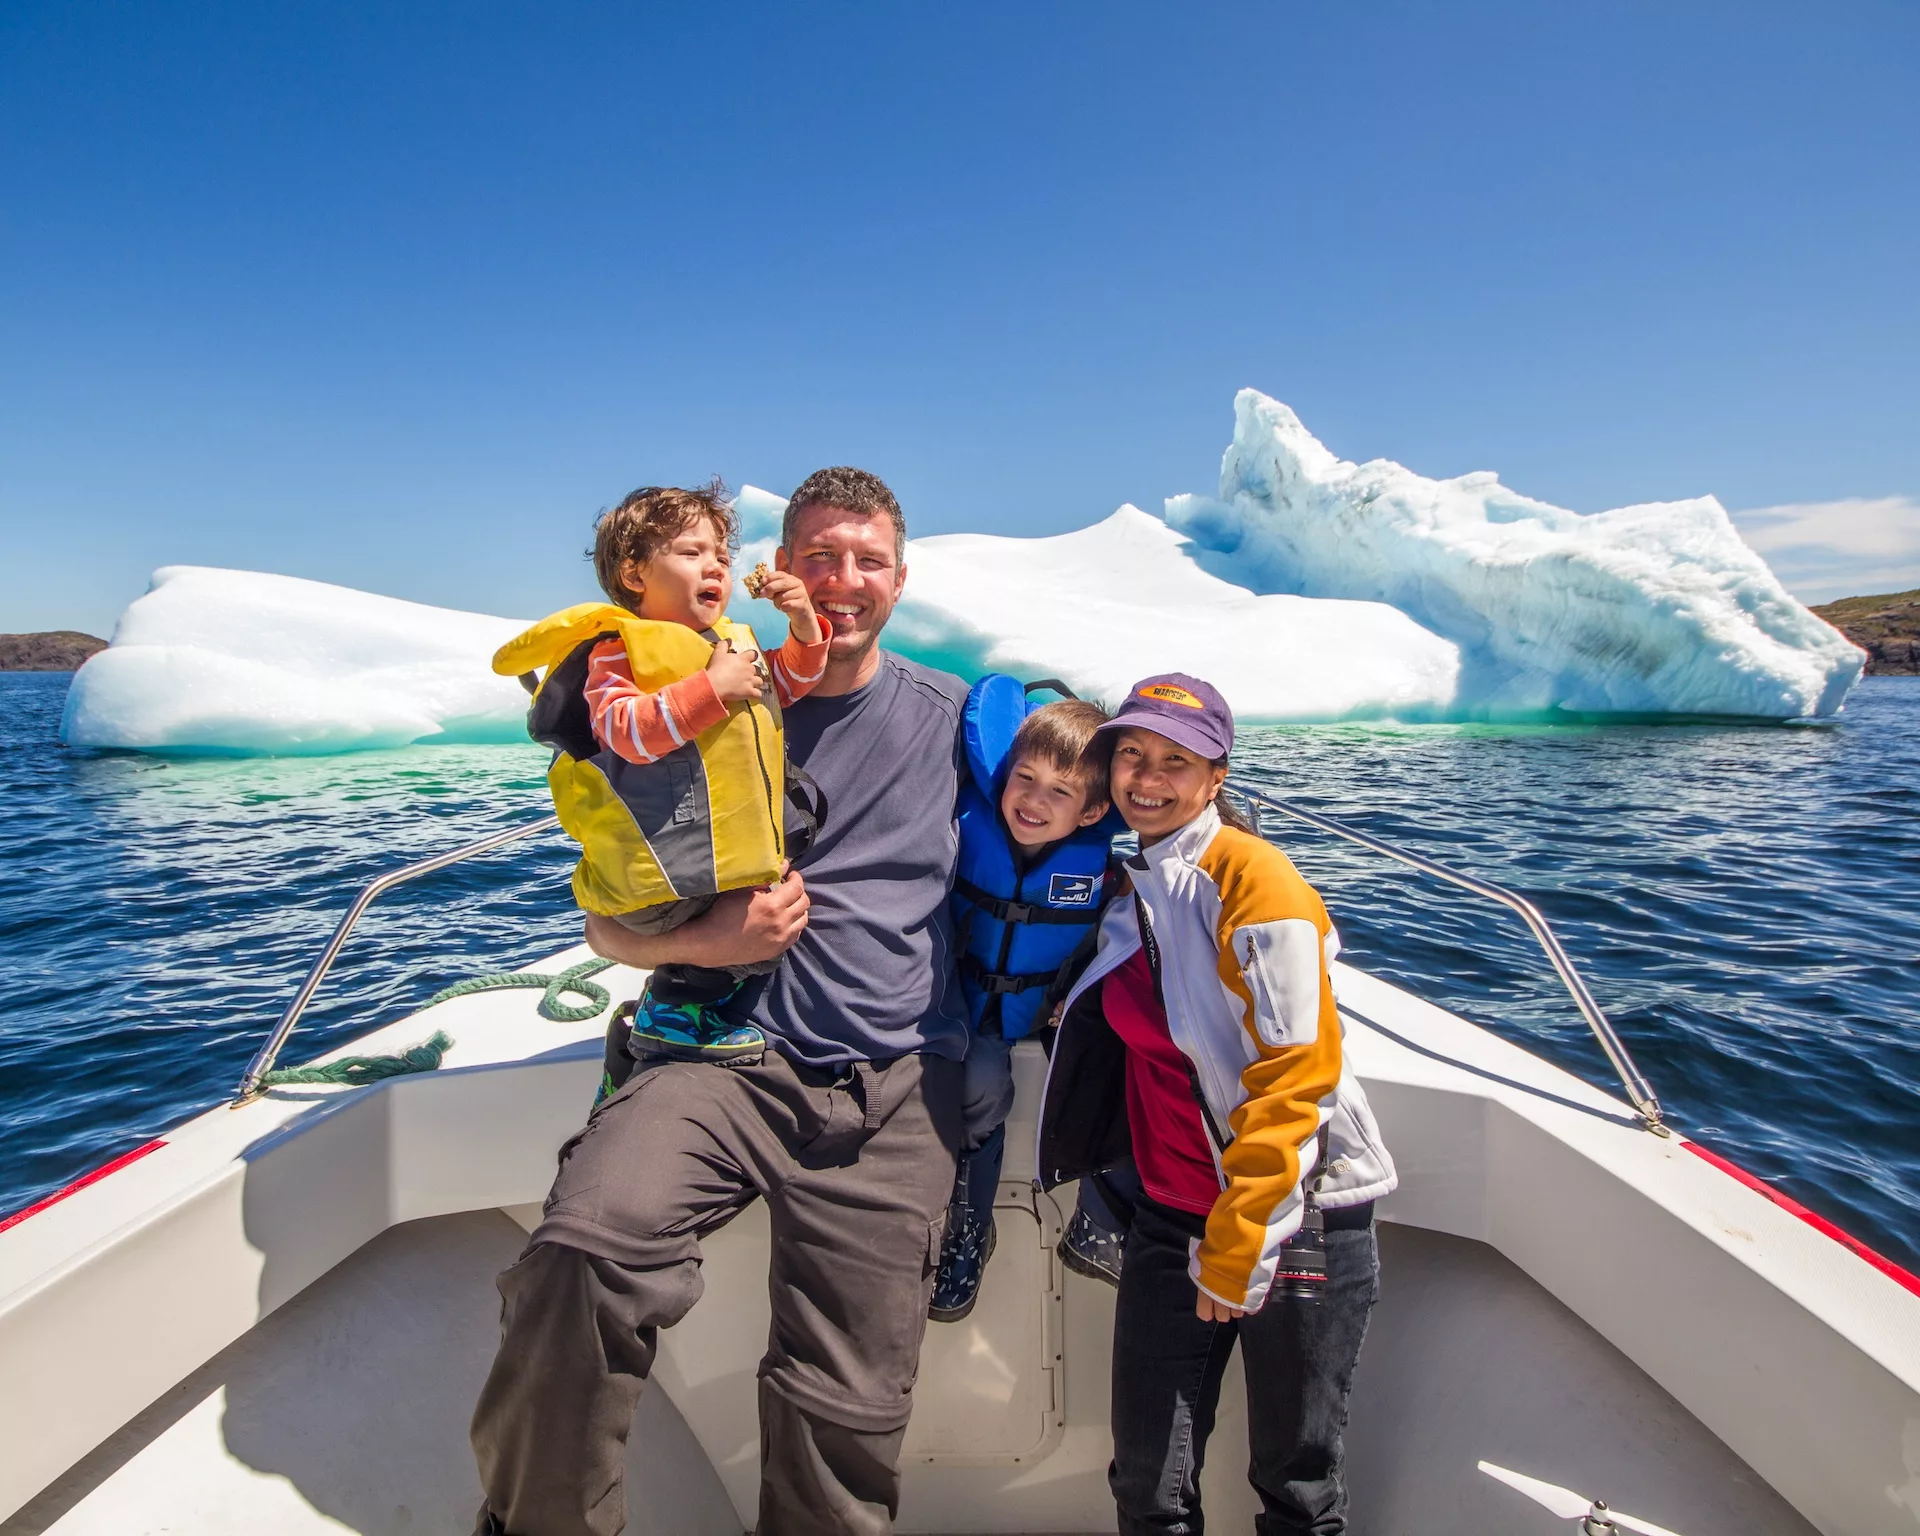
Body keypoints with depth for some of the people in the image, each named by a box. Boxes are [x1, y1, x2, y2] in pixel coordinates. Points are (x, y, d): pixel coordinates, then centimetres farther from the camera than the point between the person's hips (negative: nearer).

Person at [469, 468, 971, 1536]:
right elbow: (609, 923, 10)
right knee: (582, 1259, -27)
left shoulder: (953, 713, 7)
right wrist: (707, 942, -10)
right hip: (730, 1055, 0)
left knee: (849, 1420, 2)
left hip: (896, 1089, 1)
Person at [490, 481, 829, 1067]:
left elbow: (788, 685, 24)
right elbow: (626, 731, -23)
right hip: (669, 864, -9)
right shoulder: (616, 649, -7)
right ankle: (672, 1008, 5)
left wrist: (804, 627, 6)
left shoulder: (732, 640, 18)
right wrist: (712, 688, -25)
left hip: (738, 857, 9)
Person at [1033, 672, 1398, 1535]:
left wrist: (1241, 1246, -17)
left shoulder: (1251, 876, -14)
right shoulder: (1128, 881, 7)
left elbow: (1296, 1071, -18)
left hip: (1297, 1214, -5)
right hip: (1170, 1219, 5)